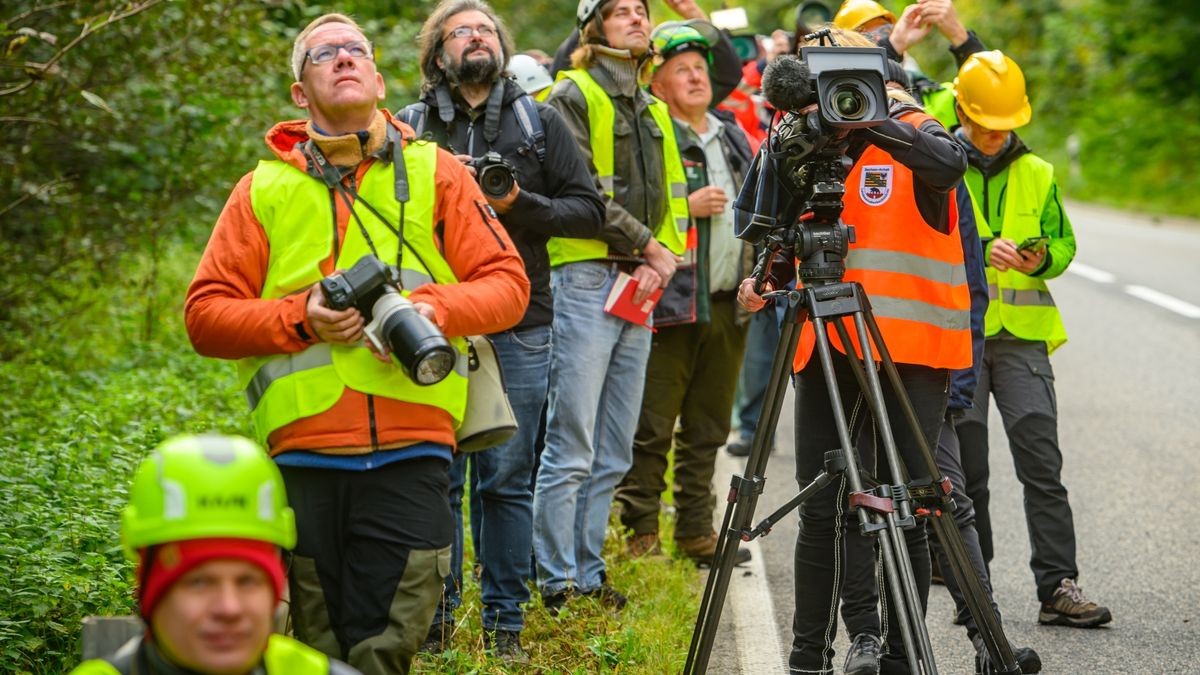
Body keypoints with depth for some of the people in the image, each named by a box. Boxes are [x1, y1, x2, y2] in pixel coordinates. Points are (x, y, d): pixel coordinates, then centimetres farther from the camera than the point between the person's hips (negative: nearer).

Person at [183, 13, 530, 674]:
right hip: (304, 457, 1)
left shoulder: (434, 172, 12)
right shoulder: (264, 189, 11)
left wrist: (433, 309, -12)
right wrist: (300, 317, -8)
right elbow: (204, 314, 7)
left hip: (410, 453, 0)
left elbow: (507, 283, 7)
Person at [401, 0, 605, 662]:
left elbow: (587, 209, 7)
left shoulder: (541, 122, 11)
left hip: (519, 330, 0)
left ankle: (505, 624, 11)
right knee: (435, 476, 1)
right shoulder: (410, 125, 9)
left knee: (508, 478, 3)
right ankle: (433, 617, 12)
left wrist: (518, 205, -8)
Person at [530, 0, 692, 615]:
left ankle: (589, 575, 15)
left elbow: (673, 196, 18)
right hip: (586, 280, -7)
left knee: (613, 457, 9)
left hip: (640, 288, 7)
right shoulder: (573, 97, -1)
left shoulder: (654, 111, 22)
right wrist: (648, 246, -10)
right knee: (571, 451, -9)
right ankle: (558, 584, -5)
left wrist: (665, 256, -1)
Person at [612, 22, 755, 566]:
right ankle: (641, 535, 0)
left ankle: (696, 532, 20)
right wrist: (686, 206, -17)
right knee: (652, 429, -6)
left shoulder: (732, 136, 19)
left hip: (728, 306, 7)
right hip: (671, 304, -7)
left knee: (707, 429, 12)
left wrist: (757, 272, 15)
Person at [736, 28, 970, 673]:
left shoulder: (912, 133, -2)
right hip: (827, 349, 4)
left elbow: (948, 163, -26)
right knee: (820, 512, 5)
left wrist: (873, 122, -35)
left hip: (911, 352, -4)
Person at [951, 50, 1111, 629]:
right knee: (965, 469, 2)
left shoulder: (1037, 175, 13)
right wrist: (980, 249, -20)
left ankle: (1058, 586, -7)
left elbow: (1064, 243, 17)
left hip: (1022, 332, 2)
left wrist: (1043, 258, -6)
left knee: (1041, 461, -7)